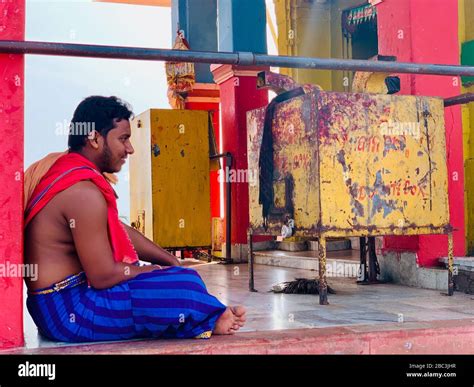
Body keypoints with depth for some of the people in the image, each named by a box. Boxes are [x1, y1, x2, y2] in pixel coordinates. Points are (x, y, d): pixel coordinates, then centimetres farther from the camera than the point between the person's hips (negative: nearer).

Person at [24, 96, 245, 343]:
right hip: (70, 312, -11)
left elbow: (119, 230, 15)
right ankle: (210, 322, 10)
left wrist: (171, 262, 8)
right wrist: (154, 270, -6)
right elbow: (104, 276, -24)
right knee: (185, 285, -16)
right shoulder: (84, 192, -23)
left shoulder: (62, 168, 10)